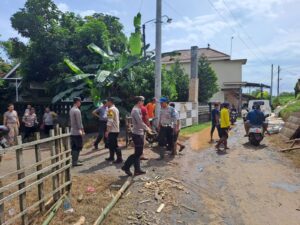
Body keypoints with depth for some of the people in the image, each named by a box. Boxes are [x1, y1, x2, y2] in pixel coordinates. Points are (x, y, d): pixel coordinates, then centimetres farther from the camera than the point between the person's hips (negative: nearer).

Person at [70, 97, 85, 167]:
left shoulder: (71, 110, 11)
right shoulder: (77, 110, -17)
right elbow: (79, 122, -19)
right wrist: (82, 130, -12)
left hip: (72, 131, 9)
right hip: (77, 132, -9)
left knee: (73, 147, 14)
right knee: (78, 147, -1)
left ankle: (74, 160, 22)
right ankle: (75, 162, 2)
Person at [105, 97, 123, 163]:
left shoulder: (111, 109, -15)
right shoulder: (115, 109, 16)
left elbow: (110, 121, -22)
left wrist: (107, 131, -20)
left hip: (112, 130, -10)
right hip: (116, 129, 10)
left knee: (115, 145, -5)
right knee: (111, 144, 18)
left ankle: (119, 159, -1)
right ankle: (111, 157, 27)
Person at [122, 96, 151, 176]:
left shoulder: (138, 110, 13)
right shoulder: (136, 110, -18)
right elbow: (140, 123, -22)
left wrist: (146, 127, 13)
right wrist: (147, 128, -8)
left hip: (139, 133, 10)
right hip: (137, 134, -10)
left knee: (138, 153, 13)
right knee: (138, 153, -3)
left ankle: (137, 170, 20)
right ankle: (126, 166, 9)